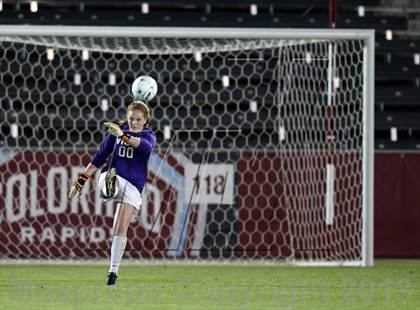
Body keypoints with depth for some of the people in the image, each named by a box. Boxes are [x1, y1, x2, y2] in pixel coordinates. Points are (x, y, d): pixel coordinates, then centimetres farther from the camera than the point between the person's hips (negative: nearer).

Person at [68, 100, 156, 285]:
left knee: (120, 229, -8)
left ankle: (113, 271, -1)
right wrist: (82, 179, 11)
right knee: (108, 176, -38)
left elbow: (146, 147, -21)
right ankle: (109, 187, -73)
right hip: (112, 175, 2)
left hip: (133, 185, -2)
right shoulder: (115, 132, 11)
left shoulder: (149, 136, 4)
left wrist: (123, 135, -37)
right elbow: (100, 156, 16)